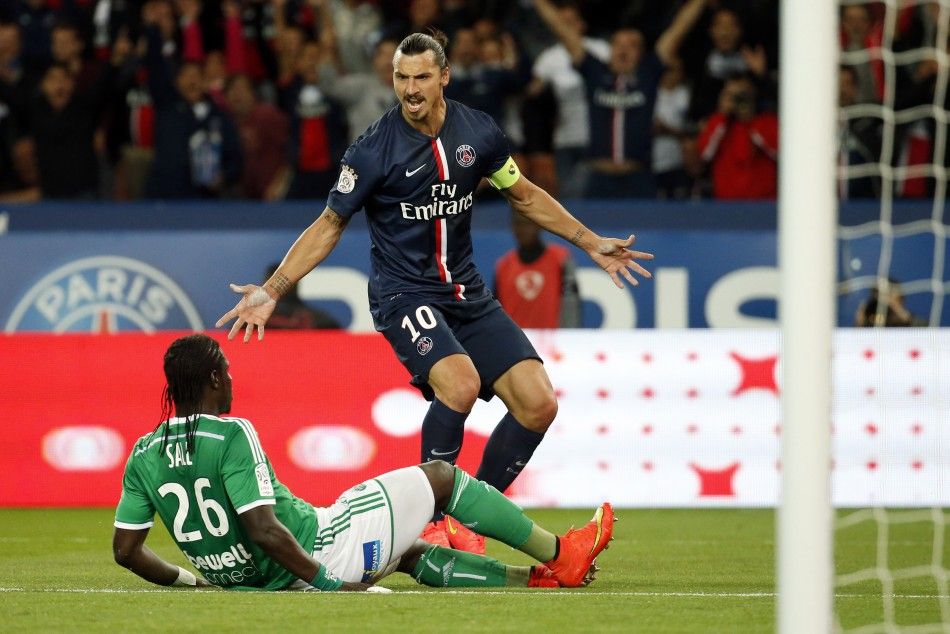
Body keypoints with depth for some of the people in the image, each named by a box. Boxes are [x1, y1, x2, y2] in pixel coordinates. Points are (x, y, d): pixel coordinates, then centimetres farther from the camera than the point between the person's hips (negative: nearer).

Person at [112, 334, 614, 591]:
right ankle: (559, 556, 23)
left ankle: (532, 577, 36)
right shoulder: (231, 435, -21)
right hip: (320, 552, -8)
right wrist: (325, 583, -17)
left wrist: (185, 578, 16)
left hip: (247, 581, 8)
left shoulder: (144, 456, 0)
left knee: (409, 554, 29)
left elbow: (125, 550, 1)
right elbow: (263, 529, -26)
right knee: (440, 476, 9)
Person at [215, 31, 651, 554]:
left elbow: (524, 195, 17)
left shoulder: (479, 133, -1)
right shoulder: (373, 150, -12)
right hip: (403, 293, -5)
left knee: (539, 402, -8)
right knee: (460, 381, -32)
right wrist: (272, 290, -8)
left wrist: (591, 244, 17)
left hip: (467, 293, 5)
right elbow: (330, 225, -1)